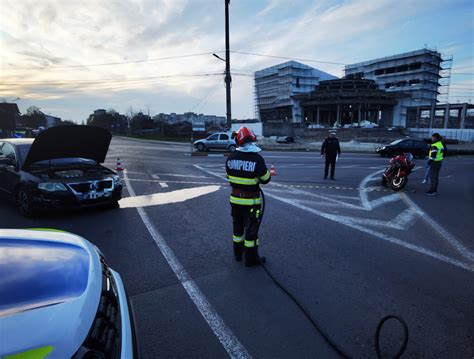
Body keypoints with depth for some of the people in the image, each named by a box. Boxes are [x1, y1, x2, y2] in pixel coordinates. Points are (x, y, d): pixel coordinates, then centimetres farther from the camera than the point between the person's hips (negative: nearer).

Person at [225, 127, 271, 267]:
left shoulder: (231, 157, -5)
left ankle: (237, 253, 36)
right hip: (251, 201, -5)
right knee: (251, 229, 9)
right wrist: (269, 173, 12)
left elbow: (229, 176, 5)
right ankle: (251, 258, 20)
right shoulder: (257, 159, -19)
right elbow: (265, 179, -10)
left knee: (237, 226, 21)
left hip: (235, 199, 5)